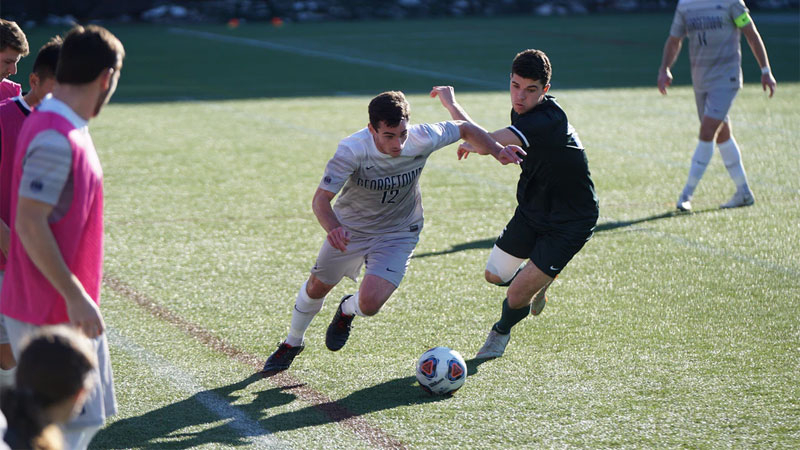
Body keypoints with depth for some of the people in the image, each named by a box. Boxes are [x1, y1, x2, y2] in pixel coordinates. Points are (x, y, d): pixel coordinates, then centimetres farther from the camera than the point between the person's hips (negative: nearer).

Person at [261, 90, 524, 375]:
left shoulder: (422, 139, -26)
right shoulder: (352, 150, -33)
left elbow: (464, 129, -7)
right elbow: (321, 198, -35)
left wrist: (496, 150, -21)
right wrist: (333, 229, -55)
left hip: (398, 232, 0)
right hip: (349, 228, 0)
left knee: (369, 303, -18)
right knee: (317, 287, 18)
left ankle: (347, 310, 22)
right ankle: (292, 343, 48)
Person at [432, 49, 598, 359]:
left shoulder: (547, 120, -35)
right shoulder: (523, 111, -5)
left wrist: (451, 104, -29)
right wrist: (479, 143, 7)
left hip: (570, 222, -8)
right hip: (532, 209, 8)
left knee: (517, 297, -8)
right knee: (495, 275, 14)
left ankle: (501, 332, 25)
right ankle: (537, 284, 46)